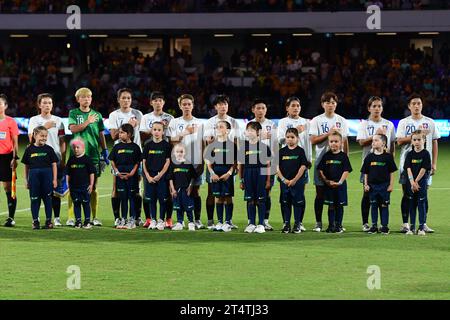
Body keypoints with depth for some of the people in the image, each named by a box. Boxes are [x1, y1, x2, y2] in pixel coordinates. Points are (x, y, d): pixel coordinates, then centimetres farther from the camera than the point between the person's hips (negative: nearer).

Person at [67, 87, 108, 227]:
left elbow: (101, 135, 16)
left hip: (93, 155, 2)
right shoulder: (73, 113, 6)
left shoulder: (97, 115, 12)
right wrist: (88, 121, -11)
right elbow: (73, 129, -9)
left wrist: (105, 151, 12)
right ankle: (71, 217, -1)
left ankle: (94, 217, 9)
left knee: (93, 187, 4)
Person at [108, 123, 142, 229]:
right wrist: (117, 172, -4)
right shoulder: (117, 147, 7)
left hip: (132, 176, -3)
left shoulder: (135, 147, 0)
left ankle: (132, 220, 4)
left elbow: (137, 162, 0)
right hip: (120, 175, 3)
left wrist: (132, 172, -12)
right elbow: (112, 161, 9)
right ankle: (123, 219, 13)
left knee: (132, 197, 0)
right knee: (123, 198, 7)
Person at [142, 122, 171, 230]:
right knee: (151, 199, 5)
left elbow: (168, 161, -3)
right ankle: (152, 220, 12)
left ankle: (161, 220, 6)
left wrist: (160, 175, -11)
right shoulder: (148, 145, 6)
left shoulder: (166, 145, 0)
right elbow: (144, 162, 6)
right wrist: (148, 176, -4)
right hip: (150, 177, 2)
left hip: (162, 176, -2)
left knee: (162, 199, -2)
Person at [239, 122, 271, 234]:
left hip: (260, 174, -2)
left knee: (260, 200, 0)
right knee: (250, 200, 5)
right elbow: (240, 164, 10)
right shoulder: (243, 147, 6)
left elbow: (268, 164, 3)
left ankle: (261, 224, 6)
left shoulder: (263, 146, 0)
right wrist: (241, 180, 8)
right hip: (248, 175, 2)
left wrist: (268, 180, 0)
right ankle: (251, 224, 11)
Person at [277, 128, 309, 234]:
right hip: (284, 181, 3)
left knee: (298, 203, 0)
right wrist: (283, 179, -7)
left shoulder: (300, 151, -1)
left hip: (297, 181, -3)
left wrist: (294, 180, -11)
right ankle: (286, 224, 13)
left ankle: (297, 224, 8)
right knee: (285, 203, 6)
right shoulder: (282, 151, 6)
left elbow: (303, 167, -6)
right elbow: (277, 167, 4)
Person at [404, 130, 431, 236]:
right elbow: (408, 169, -2)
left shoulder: (426, 154, -4)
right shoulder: (410, 154, 6)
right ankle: (412, 227, 13)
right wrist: (412, 182, -13)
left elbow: (424, 169, -9)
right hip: (411, 182, 3)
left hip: (422, 182, -3)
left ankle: (421, 227, 1)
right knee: (412, 204, 7)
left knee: (421, 203, -3)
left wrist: (416, 181, -10)